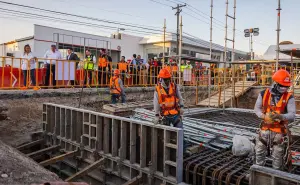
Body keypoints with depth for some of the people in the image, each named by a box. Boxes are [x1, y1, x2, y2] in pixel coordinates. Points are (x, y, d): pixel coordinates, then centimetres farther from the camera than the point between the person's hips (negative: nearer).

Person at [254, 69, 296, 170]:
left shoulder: (289, 97, -9)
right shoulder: (264, 94, -4)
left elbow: (292, 115, -16)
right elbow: (257, 108, 1)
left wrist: (280, 116, -37)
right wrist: (264, 116, -19)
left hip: (279, 131, -2)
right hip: (265, 129, 2)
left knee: (278, 156, 9)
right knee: (260, 152, 15)